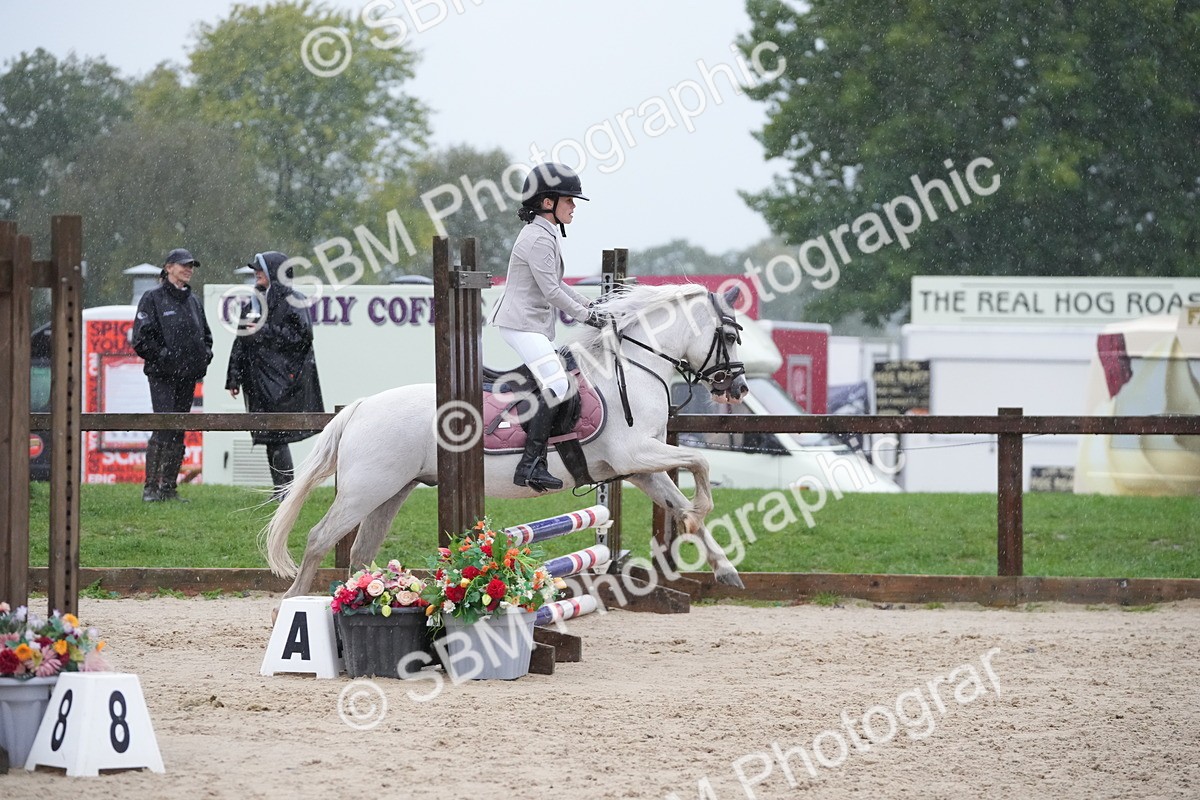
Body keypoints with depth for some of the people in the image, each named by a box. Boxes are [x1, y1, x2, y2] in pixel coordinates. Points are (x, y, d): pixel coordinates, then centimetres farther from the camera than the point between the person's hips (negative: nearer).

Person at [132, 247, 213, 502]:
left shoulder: (193, 301, 16)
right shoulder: (153, 299, -2)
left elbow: (205, 335, 26)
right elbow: (142, 338, -8)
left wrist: (205, 355, 8)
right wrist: (162, 356, -16)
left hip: (188, 376, 7)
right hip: (162, 376, -7)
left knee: (179, 432, 6)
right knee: (164, 427, -16)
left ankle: (169, 486, 11)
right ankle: (151, 486, -13)